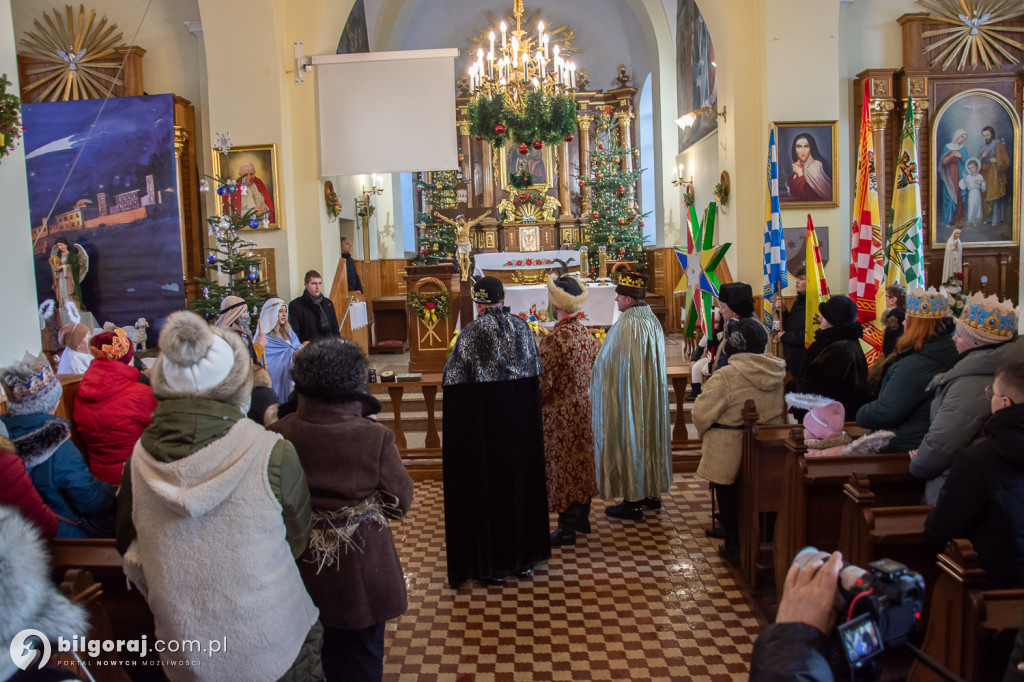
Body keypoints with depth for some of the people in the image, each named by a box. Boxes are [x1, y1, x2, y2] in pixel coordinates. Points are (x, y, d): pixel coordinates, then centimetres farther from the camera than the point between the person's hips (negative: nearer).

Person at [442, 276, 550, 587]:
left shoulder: (471, 333, -13)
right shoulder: (522, 327, 1)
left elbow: (454, 383, -12)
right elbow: (537, 374, 7)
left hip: (485, 421, -4)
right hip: (522, 421, 4)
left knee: (488, 484, 6)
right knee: (521, 479, 15)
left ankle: (493, 566, 15)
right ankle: (524, 557, 27)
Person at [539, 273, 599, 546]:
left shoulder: (553, 339, -23)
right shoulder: (586, 333, -1)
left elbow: (544, 383, -20)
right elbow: (590, 370, 7)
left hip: (560, 414, -7)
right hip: (583, 408, 7)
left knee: (563, 467, 4)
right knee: (581, 462, 18)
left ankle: (567, 529, 15)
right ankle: (581, 519, 32)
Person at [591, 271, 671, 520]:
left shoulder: (627, 325, -22)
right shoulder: (653, 320, 6)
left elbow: (614, 366, -20)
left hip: (628, 397, -9)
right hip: (651, 395, 9)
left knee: (628, 442, 1)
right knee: (648, 438, 16)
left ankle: (632, 501, 9)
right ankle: (652, 494, 28)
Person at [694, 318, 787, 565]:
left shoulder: (725, 377, -24)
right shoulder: (779, 373, -5)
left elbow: (702, 413, -20)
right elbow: (783, 412, 8)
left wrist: (703, 434, 0)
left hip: (729, 454, -5)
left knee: (728, 498, 13)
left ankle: (734, 548, 24)